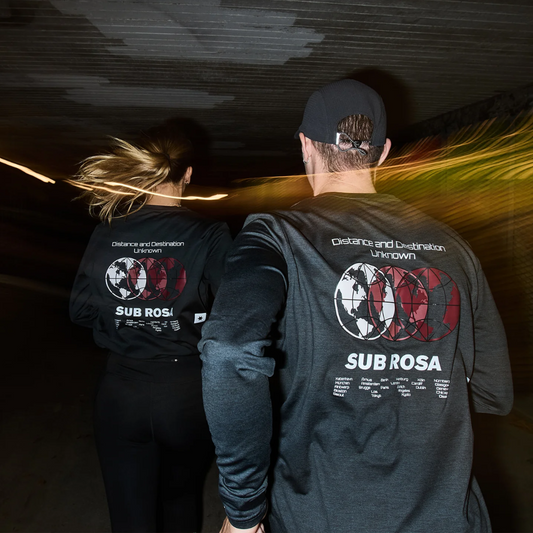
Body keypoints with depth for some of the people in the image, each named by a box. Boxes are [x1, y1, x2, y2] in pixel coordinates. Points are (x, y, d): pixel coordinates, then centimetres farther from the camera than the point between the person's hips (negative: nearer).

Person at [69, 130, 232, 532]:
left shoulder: (106, 235, -5)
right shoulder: (209, 236, -14)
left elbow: (81, 311, 4)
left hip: (122, 391, 1)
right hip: (188, 391, -1)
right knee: (182, 500, 27)